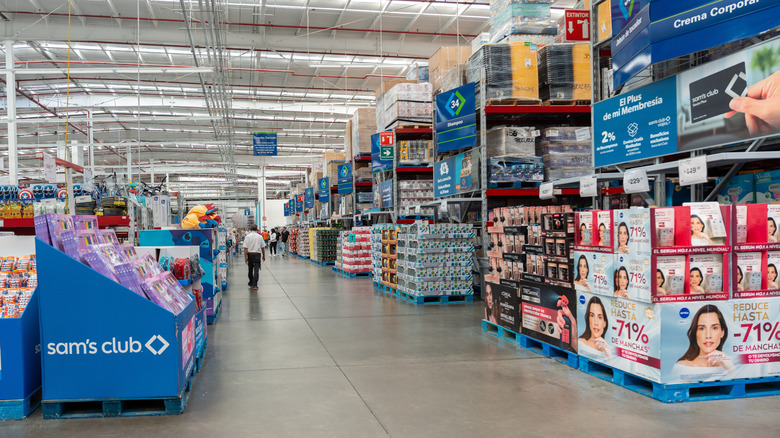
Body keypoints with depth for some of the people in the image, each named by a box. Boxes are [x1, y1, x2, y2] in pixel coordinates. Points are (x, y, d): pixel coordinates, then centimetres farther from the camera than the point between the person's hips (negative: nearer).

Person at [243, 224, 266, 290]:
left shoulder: (247, 236, -5)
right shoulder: (260, 236, -1)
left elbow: (245, 248, -8)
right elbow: (263, 247, 4)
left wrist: (245, 257, -4)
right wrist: (263, 256, 16)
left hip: (250, 254, 1)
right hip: (257, 254, -1)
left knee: (250, 269, 16)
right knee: (256, 270, -3)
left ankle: (251, 283, 29)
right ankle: (254, 285, -9)